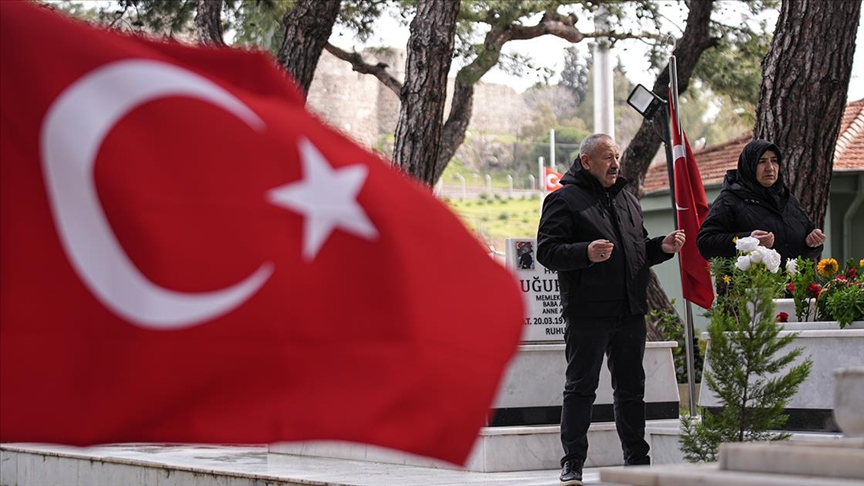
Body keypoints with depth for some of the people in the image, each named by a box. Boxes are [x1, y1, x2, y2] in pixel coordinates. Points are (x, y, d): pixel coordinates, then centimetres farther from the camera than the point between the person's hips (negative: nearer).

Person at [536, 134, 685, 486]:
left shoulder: (627, 200, 19)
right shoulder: (565, 199, -3)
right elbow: (547, 251, -12)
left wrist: (663, 247, 8)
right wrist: (586, 253, -26)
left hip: (630, 312, 6)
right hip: (587, 314, -6)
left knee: (631, 388, 11)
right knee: (581, 388, -2)